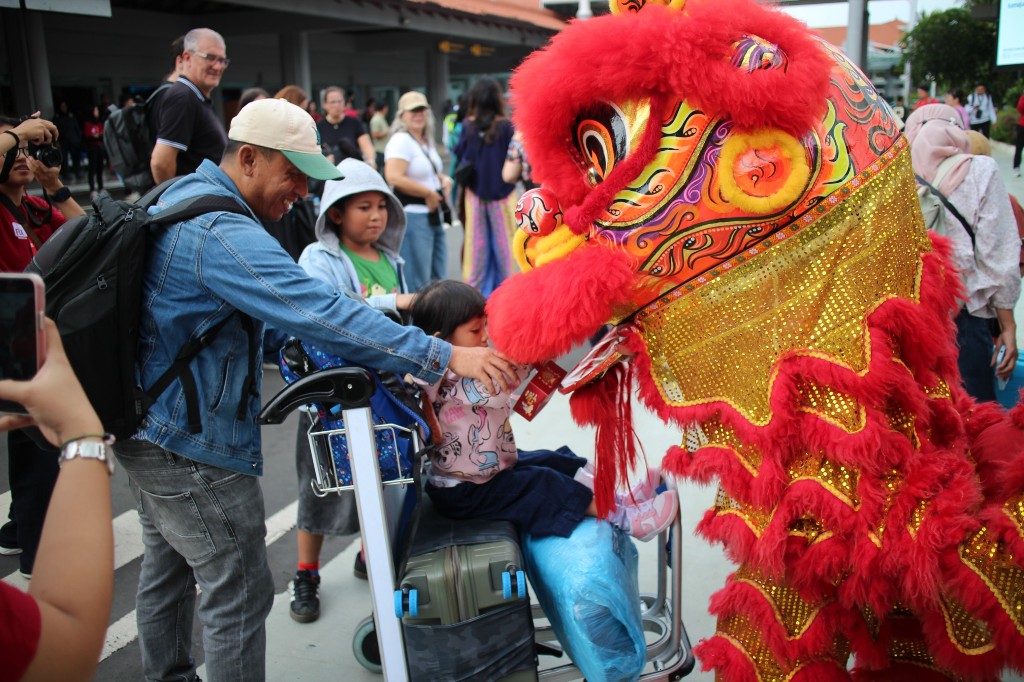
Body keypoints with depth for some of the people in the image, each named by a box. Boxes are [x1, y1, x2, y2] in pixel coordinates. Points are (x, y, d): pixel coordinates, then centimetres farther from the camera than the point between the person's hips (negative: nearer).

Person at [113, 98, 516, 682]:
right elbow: (323, 313, -36)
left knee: (168, 569, 26)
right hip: (191, 443, -11)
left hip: (151, 425, 11)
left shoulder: (180, 196, 7)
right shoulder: (222, 233, -27)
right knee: (240, 595, 1)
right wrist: (445, 357, -36)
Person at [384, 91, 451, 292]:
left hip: (433, 215, 9)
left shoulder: (427, 141, 15)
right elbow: (393, 177, -26)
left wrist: (443, 179, 7)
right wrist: (428, 193, -18)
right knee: (418, 283, -5)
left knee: (438, 279, 15)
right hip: (412, 217, -9)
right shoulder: (401, 140, -12)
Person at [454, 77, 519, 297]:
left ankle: (475, 289, 15)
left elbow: (459, 155, 2)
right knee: (502, 244, 6)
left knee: (476, 243, 9)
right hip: (501, 193, -2)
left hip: (474, 194, 3)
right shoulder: (506, 126, -11)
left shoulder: (467, 126, -5)